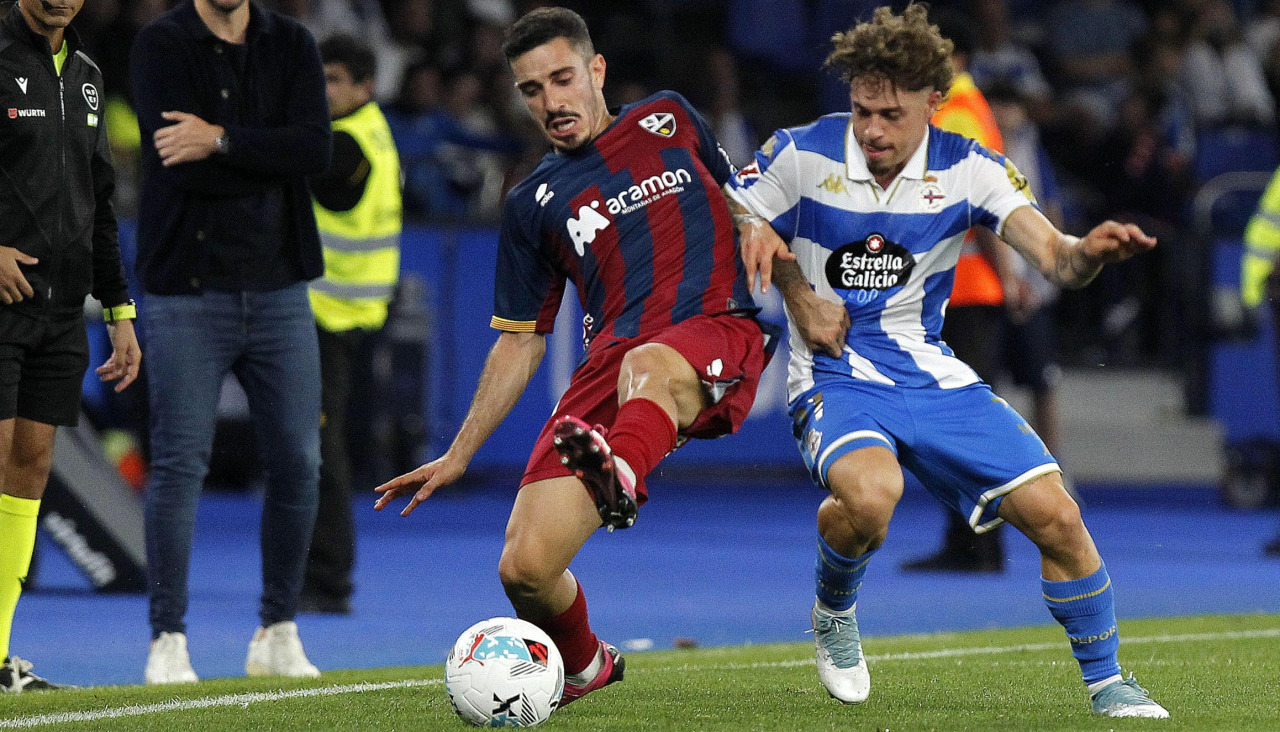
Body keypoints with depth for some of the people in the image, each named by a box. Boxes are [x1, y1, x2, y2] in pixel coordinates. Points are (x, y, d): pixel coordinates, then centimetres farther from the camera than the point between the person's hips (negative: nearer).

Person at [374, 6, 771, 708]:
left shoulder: (667, 119, 16)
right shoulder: (534, 203, 18)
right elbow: (520, 341, 23)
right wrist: (457, 455, 18)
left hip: (717, 337, -2)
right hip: (609, 362, 2)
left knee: (649, 365, -42)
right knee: (524, 569, -12)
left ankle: (621, 476, -74)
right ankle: (583, 665, 20)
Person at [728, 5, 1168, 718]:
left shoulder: (967, 169, -5)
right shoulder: (801, 154, -9)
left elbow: (1051, 254, -15)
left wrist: (1089, 252, -39)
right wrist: (797, 294, -13)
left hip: (933, 374, 3)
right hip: (836, 374, -3)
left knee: (1055, 513, -9)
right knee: (869, 494, -35)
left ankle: (1106, 682, 12)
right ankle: (833, 617, -2)